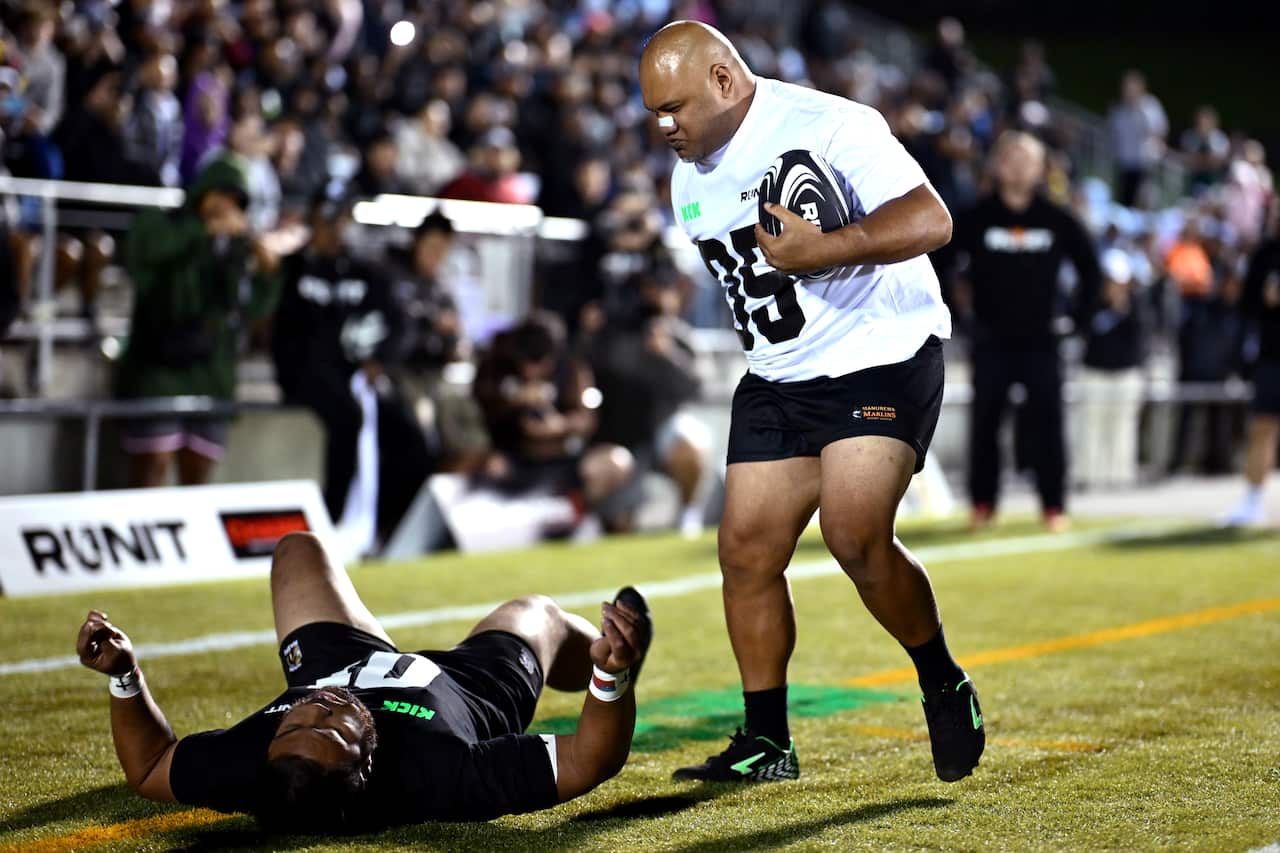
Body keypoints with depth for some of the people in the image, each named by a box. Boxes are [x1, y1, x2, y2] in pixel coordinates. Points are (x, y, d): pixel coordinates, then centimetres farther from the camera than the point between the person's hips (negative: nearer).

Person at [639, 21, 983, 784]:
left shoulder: (829, 126, -16)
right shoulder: (691, 183, 10)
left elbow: (930, 220, -25)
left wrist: (820, 248, -31)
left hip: (882, 357, -8)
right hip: (777, 379, 8)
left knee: (857, 536, -21)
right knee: (748, 548, 1)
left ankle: (946, 689, 2)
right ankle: (767, 743, 12)